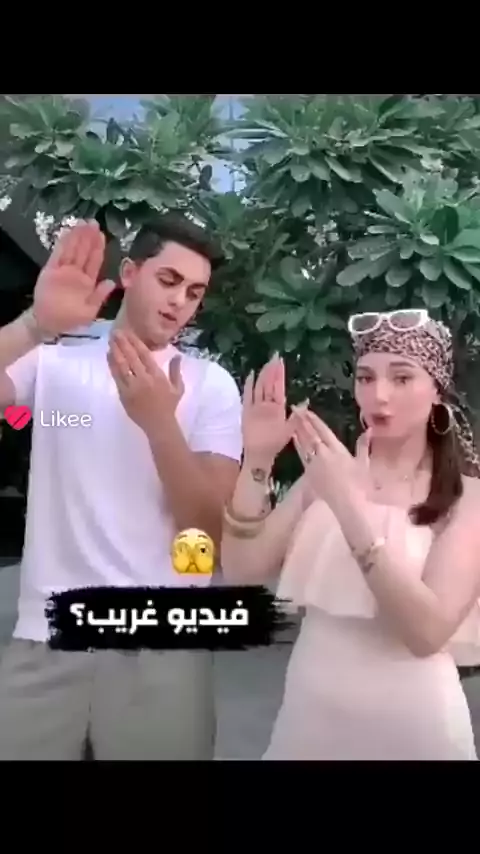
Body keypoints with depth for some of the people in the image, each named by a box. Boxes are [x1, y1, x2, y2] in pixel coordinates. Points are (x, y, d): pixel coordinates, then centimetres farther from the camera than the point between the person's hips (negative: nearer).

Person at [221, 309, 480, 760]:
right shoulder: (328, 469, 1)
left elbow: (428, 630, -22)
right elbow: (242, 570, -6)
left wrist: (348, 503, -29)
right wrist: (257, 462, -19)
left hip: (410, 725, -3)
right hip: (309, 712, 3)